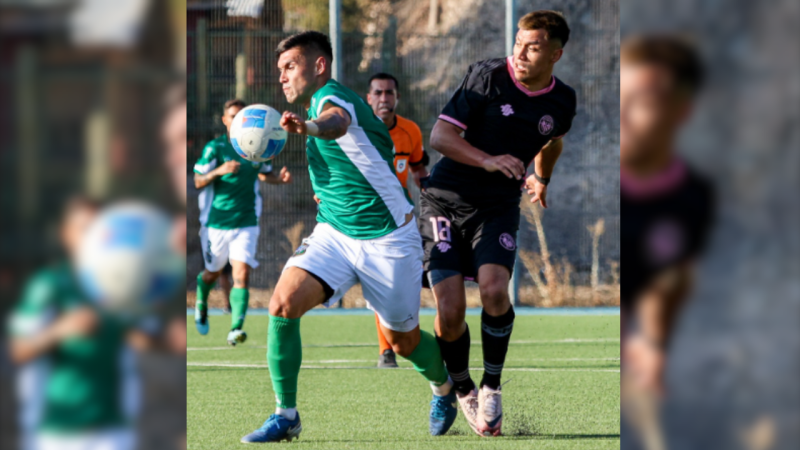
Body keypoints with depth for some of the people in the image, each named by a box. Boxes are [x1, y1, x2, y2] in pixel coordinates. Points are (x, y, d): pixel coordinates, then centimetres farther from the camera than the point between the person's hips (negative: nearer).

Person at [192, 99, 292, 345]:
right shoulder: (215, 147, -6)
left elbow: (264, 174, 20)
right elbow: (198, 182, -8)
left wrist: (280, 178, -2)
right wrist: (218, 171, -27)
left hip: (246, 223, 1)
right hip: (216, 222, -1)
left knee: (242, 275, -15)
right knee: (213, 272, 16)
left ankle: (236, 329, -21)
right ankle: (201, 303, 48)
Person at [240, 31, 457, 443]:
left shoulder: (333, 98, -18)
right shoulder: (320, 104, 10)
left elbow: (337, 121, -46)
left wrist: (309, 127, -70)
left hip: (386, 238, -7)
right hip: (333, 234, 7)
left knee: (402, 340, 7)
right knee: (284, 302, -19)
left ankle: (443, 387, 42)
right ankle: (285, 416, -12)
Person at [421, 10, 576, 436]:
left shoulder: (562, 101, 0)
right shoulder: (488, 76, -13)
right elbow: (440, 134, -16)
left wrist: (541, 178, 40)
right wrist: (488, 160, -29)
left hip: (498, 206, 2)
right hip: (446, 200, -2)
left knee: (494, 291, -23)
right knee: (450, 311, -12)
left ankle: (491, 385, -1)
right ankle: (463, 390, 15)